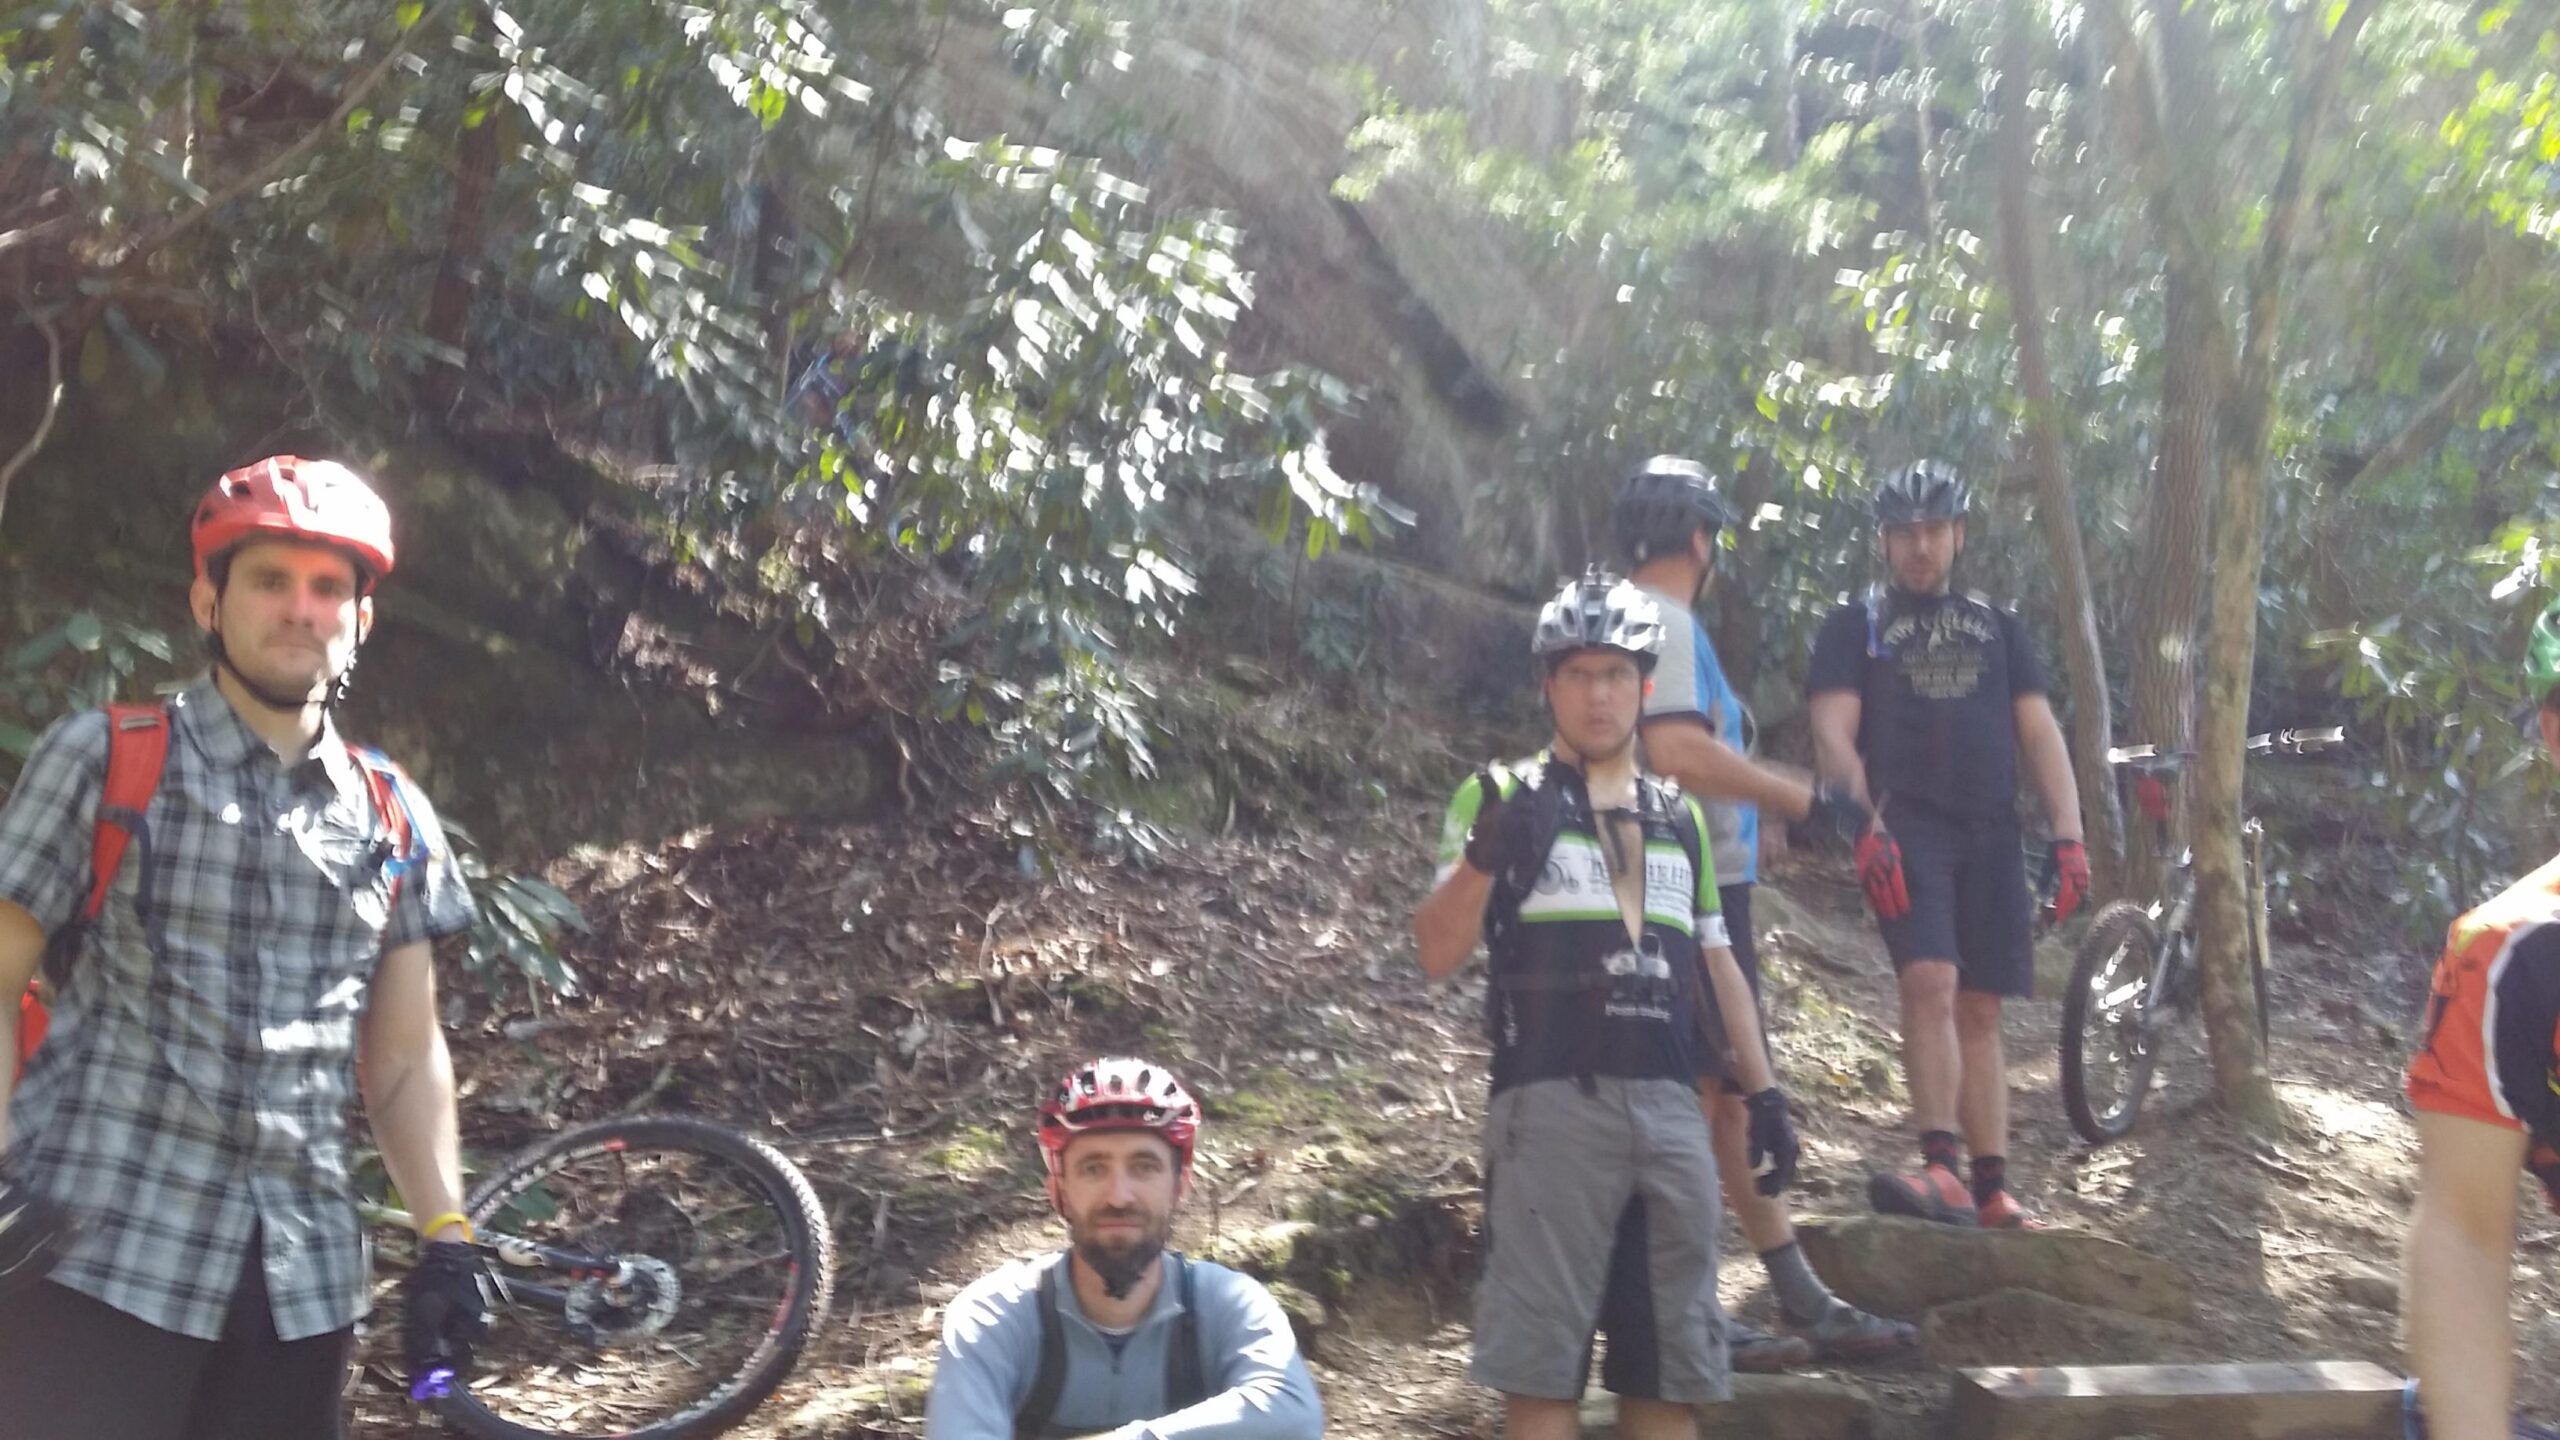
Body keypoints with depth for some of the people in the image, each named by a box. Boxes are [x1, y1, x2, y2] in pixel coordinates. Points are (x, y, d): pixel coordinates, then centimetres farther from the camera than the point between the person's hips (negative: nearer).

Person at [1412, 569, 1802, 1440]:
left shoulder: (1679, 816, 18)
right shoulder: (1503, 798, 4)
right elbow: (1437, 954, -6)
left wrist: (1764, 1093, 14)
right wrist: (1484, 854, -23)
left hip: (1671, 1109, 5)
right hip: (1554, 1106, -4)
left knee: (1668, 1367, 8)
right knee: (1542, 1367, -5)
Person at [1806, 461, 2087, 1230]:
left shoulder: (1999, 627, 18)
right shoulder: (1854, 626, 9)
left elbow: (2040, 733, 12)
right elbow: (1834, 734, -2)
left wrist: (2069, 836, 0)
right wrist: (1866, 827, -17)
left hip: (1990, 835, 4)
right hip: (1906, 827, -3)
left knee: (1980, 1010, 5)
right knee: (1930, 983, -22)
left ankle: (1992, 1190, 8)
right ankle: (1941, 1169, -27)